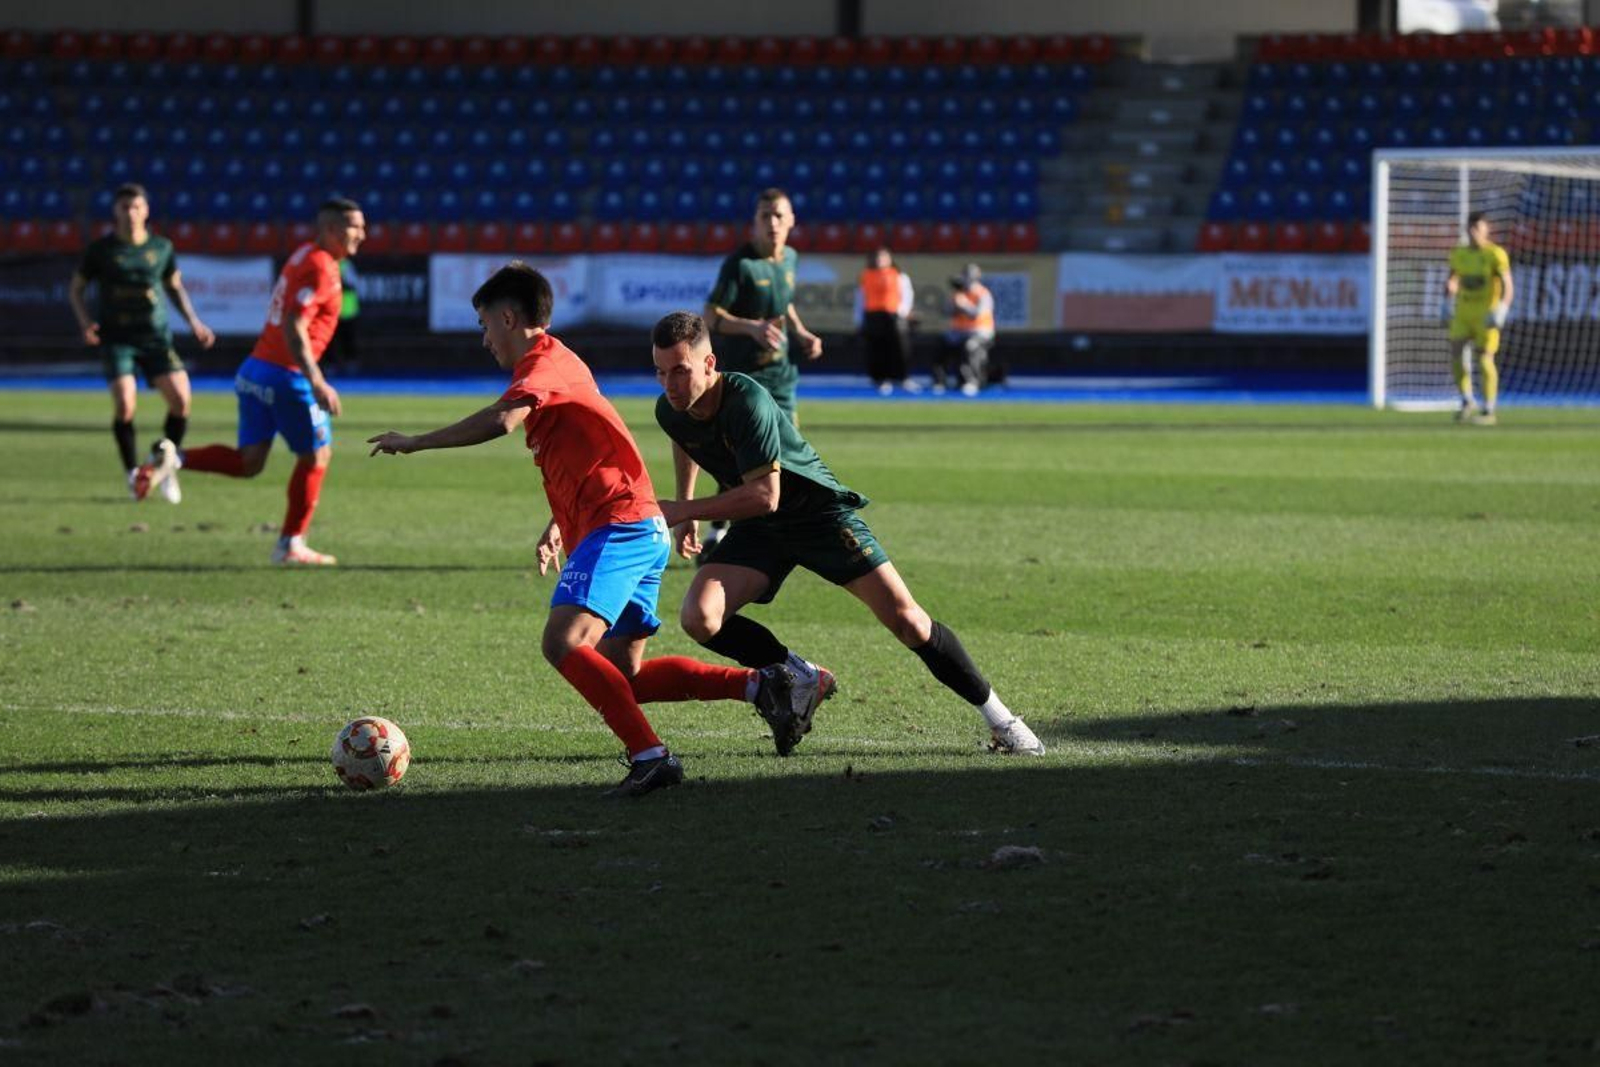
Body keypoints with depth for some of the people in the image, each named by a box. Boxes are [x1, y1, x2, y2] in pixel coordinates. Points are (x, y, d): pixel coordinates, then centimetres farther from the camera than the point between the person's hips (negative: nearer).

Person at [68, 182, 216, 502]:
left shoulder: (161, 247, 5)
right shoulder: (100, 249, -1)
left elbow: (175, 286, 20)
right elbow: (76, 289, 8)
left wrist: (194, 322, 8)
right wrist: (85, 322, -9)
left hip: (155, 337, 2)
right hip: (116, 339, -2)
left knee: (180, 398, -14)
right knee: (125, 404, -19)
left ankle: (163, 463, 10)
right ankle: (133, 473, 0)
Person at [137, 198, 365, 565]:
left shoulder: (305, 255, 14)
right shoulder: (320, 268, -15)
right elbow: (293, 328, -25)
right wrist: (317, 382, -30)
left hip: (256, 369, 9)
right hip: (286, 377, -9)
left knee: (249, 462, 8)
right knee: (316, 455, 8)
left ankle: (175, 460, -10)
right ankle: (291, 545, 15)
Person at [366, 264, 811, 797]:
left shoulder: (545, 361, -8)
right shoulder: (554, 363, 24)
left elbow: (500, 420, -28)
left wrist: (414, 442, -20)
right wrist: (559, 526, 31)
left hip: (620, 527, -10)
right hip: (642, 532, 10)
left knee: (563, 642, -24)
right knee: (621, 676, 8)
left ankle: (650, 756, -30)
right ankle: (759, 685, 6)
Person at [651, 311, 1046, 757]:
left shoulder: (748, 401, -31)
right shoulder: (671, 411, -9)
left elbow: (765, 495, -34)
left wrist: (684, 510, -31)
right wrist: (685, 512, 17)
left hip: (818, 513, -6)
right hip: (757, 531, 6)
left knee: (906, 621, -10)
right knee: (699, 617, -19)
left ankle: (997, 716, 5)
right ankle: (801, 679, 4)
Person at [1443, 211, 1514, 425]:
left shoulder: (1495, 254, -10)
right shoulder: (1459, 254, 7)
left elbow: (1508, 286, -15)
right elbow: (1452, 281, 22)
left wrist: (1501, 311, -27)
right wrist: (1448, 306, 11)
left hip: (1486, 316, -5)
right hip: (1463, 314, 5)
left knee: (1485, 360, -7)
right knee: (1456, 356, -3)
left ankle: (1488, 412, 3)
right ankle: (1467, 402, 18)